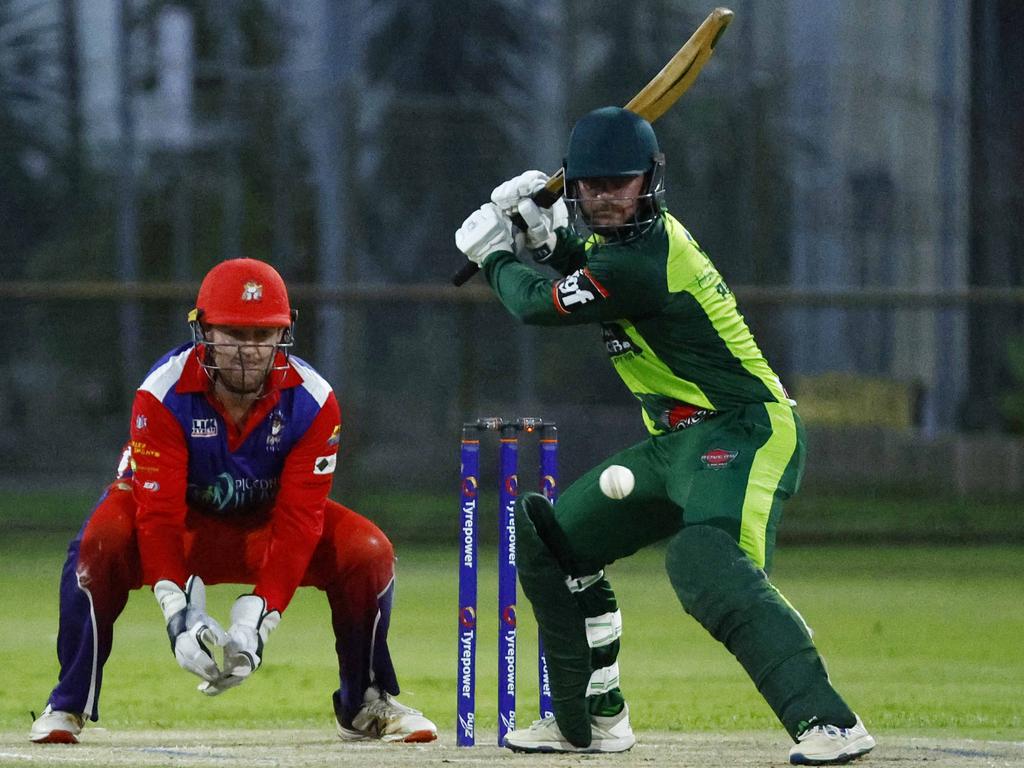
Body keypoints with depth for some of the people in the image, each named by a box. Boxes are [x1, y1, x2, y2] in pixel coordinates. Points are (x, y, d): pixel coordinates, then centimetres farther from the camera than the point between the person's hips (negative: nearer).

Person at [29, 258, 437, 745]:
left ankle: (365, 705, 1)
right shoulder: (163, 394, -28)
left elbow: (297, 522, -24)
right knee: (100, 546, -35)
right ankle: (68, 706, -19)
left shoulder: (312, 402, -22)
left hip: (264, 522, 2)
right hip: (184, 518, -2)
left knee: (367, 552, -21)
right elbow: (158, 513, -30)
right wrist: (179, 612, -44)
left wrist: (257, 621, -36)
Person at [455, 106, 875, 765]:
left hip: (744, 434, -11)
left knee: (706, 563, -36)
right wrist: (546, 236, 11)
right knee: (552, 540, 18)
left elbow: (537, 305, -9)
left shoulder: (639, 262, -21)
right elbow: (591, 271, 31)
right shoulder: (639, 235, 9)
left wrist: (496, 256, 11)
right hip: (677, 443, 11)